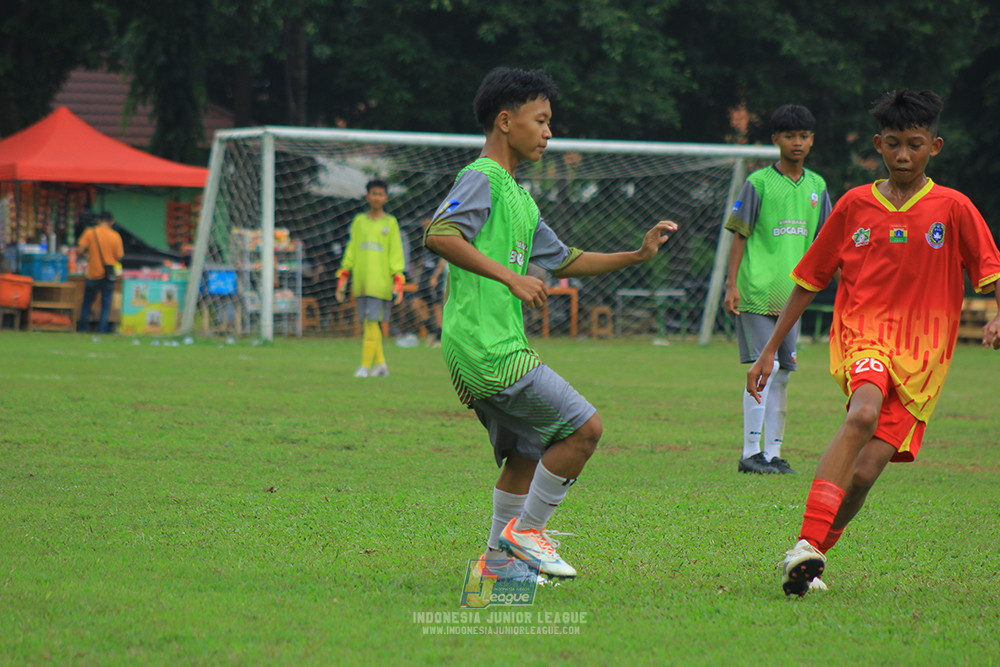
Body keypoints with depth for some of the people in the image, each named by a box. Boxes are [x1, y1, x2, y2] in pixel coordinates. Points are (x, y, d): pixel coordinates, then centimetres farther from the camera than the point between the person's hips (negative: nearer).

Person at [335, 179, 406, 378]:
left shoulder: (390, 223, 5)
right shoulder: (359, 221, 13)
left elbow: (396, 254, 3)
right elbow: (351, 251, 16)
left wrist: (398, 282, -6)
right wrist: (342, 278, 11)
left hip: (380, 283, -3)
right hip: (361, 283, 4)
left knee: (372, 322, -10)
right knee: (367, 323, 3)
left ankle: (366, 365, -9)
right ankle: (380, 364, 12)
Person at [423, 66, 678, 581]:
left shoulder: (517, 195, 21)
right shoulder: (482, 179, -9)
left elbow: (564, 261, 30)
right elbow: (439, 235, -26)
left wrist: (637, 255, 22)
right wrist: (510, 277, -28)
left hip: (492, 349, 10)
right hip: (488, 349, -10)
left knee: (526, 452, 15)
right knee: (583, 427, -8)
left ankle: (499, 560, 19)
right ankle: (527, 531, 0)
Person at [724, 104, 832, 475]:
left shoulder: (817, 186, 12)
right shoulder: (759, 183, -3)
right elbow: (739, 236, -3)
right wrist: (732, 284, -9)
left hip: (791, 294, 5)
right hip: (757, 291, -5)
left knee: (782, 374, 7)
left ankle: (773, 453, 13)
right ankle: (750, 454, -6)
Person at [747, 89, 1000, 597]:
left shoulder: (953, 208, 3)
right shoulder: (854, 206, 7)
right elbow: (809, 280, 13)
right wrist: (769, 350, 13)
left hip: (921, 355, 1)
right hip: (863, 336, -1)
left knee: (865, 471, -10)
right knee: (864, 413, -33)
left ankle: (813, 556, 14)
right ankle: (807, 544, -41)